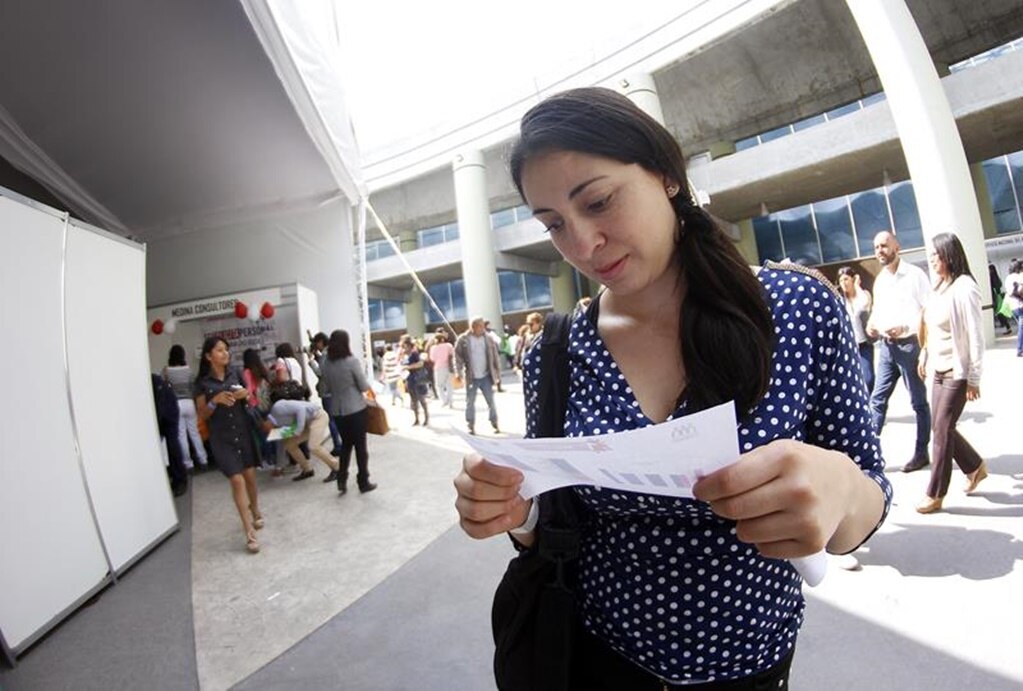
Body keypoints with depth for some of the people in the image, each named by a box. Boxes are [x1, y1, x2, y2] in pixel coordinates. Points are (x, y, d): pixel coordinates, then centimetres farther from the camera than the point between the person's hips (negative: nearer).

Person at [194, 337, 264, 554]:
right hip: (221, 438, -3)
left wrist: (245, 394, -8)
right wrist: (215, 400, -20)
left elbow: (248, 399, 14)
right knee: (237, 480, -7)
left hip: (243, 432, 3)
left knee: (250, 476, 8)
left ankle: (255, 513, 35)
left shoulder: (235, 373, 2)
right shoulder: (202, 383, -6)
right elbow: (202, 415, -3)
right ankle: (249, 532, -1)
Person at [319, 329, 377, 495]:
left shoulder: (325, 364, -1)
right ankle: (363, 482, 17)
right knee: (360, 445, 8)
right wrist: (358, 385, 10)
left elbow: (326, 389, 9)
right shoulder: (352, 361, -16)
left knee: (346, 444, 20)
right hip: (356, 409, -4)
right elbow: (364, 386, -11)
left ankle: (341, 480, 15)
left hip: (337, 410, 4)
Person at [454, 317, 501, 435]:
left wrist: (498, 372, 4)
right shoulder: (463, 340, -6)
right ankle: (471, 426, 18)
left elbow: (495, 356, 6)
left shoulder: (488, 339, 2)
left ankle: (495, 424, 17)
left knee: (491, 401, 6)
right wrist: (459, 373, -11)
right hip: (471, 377, -2)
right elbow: (458, 357, -5)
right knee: (470, 402, 7)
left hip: (486, 376, 2)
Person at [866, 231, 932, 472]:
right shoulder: (879, 280, 11)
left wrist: (905, 328, -25)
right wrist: (872, 324, 0)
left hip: (909, 344, -6)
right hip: (887, 346, 6)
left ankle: (921, 453, 19)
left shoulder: (914, 274, -9)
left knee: (918, 402, 7)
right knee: (877, 399, 6)